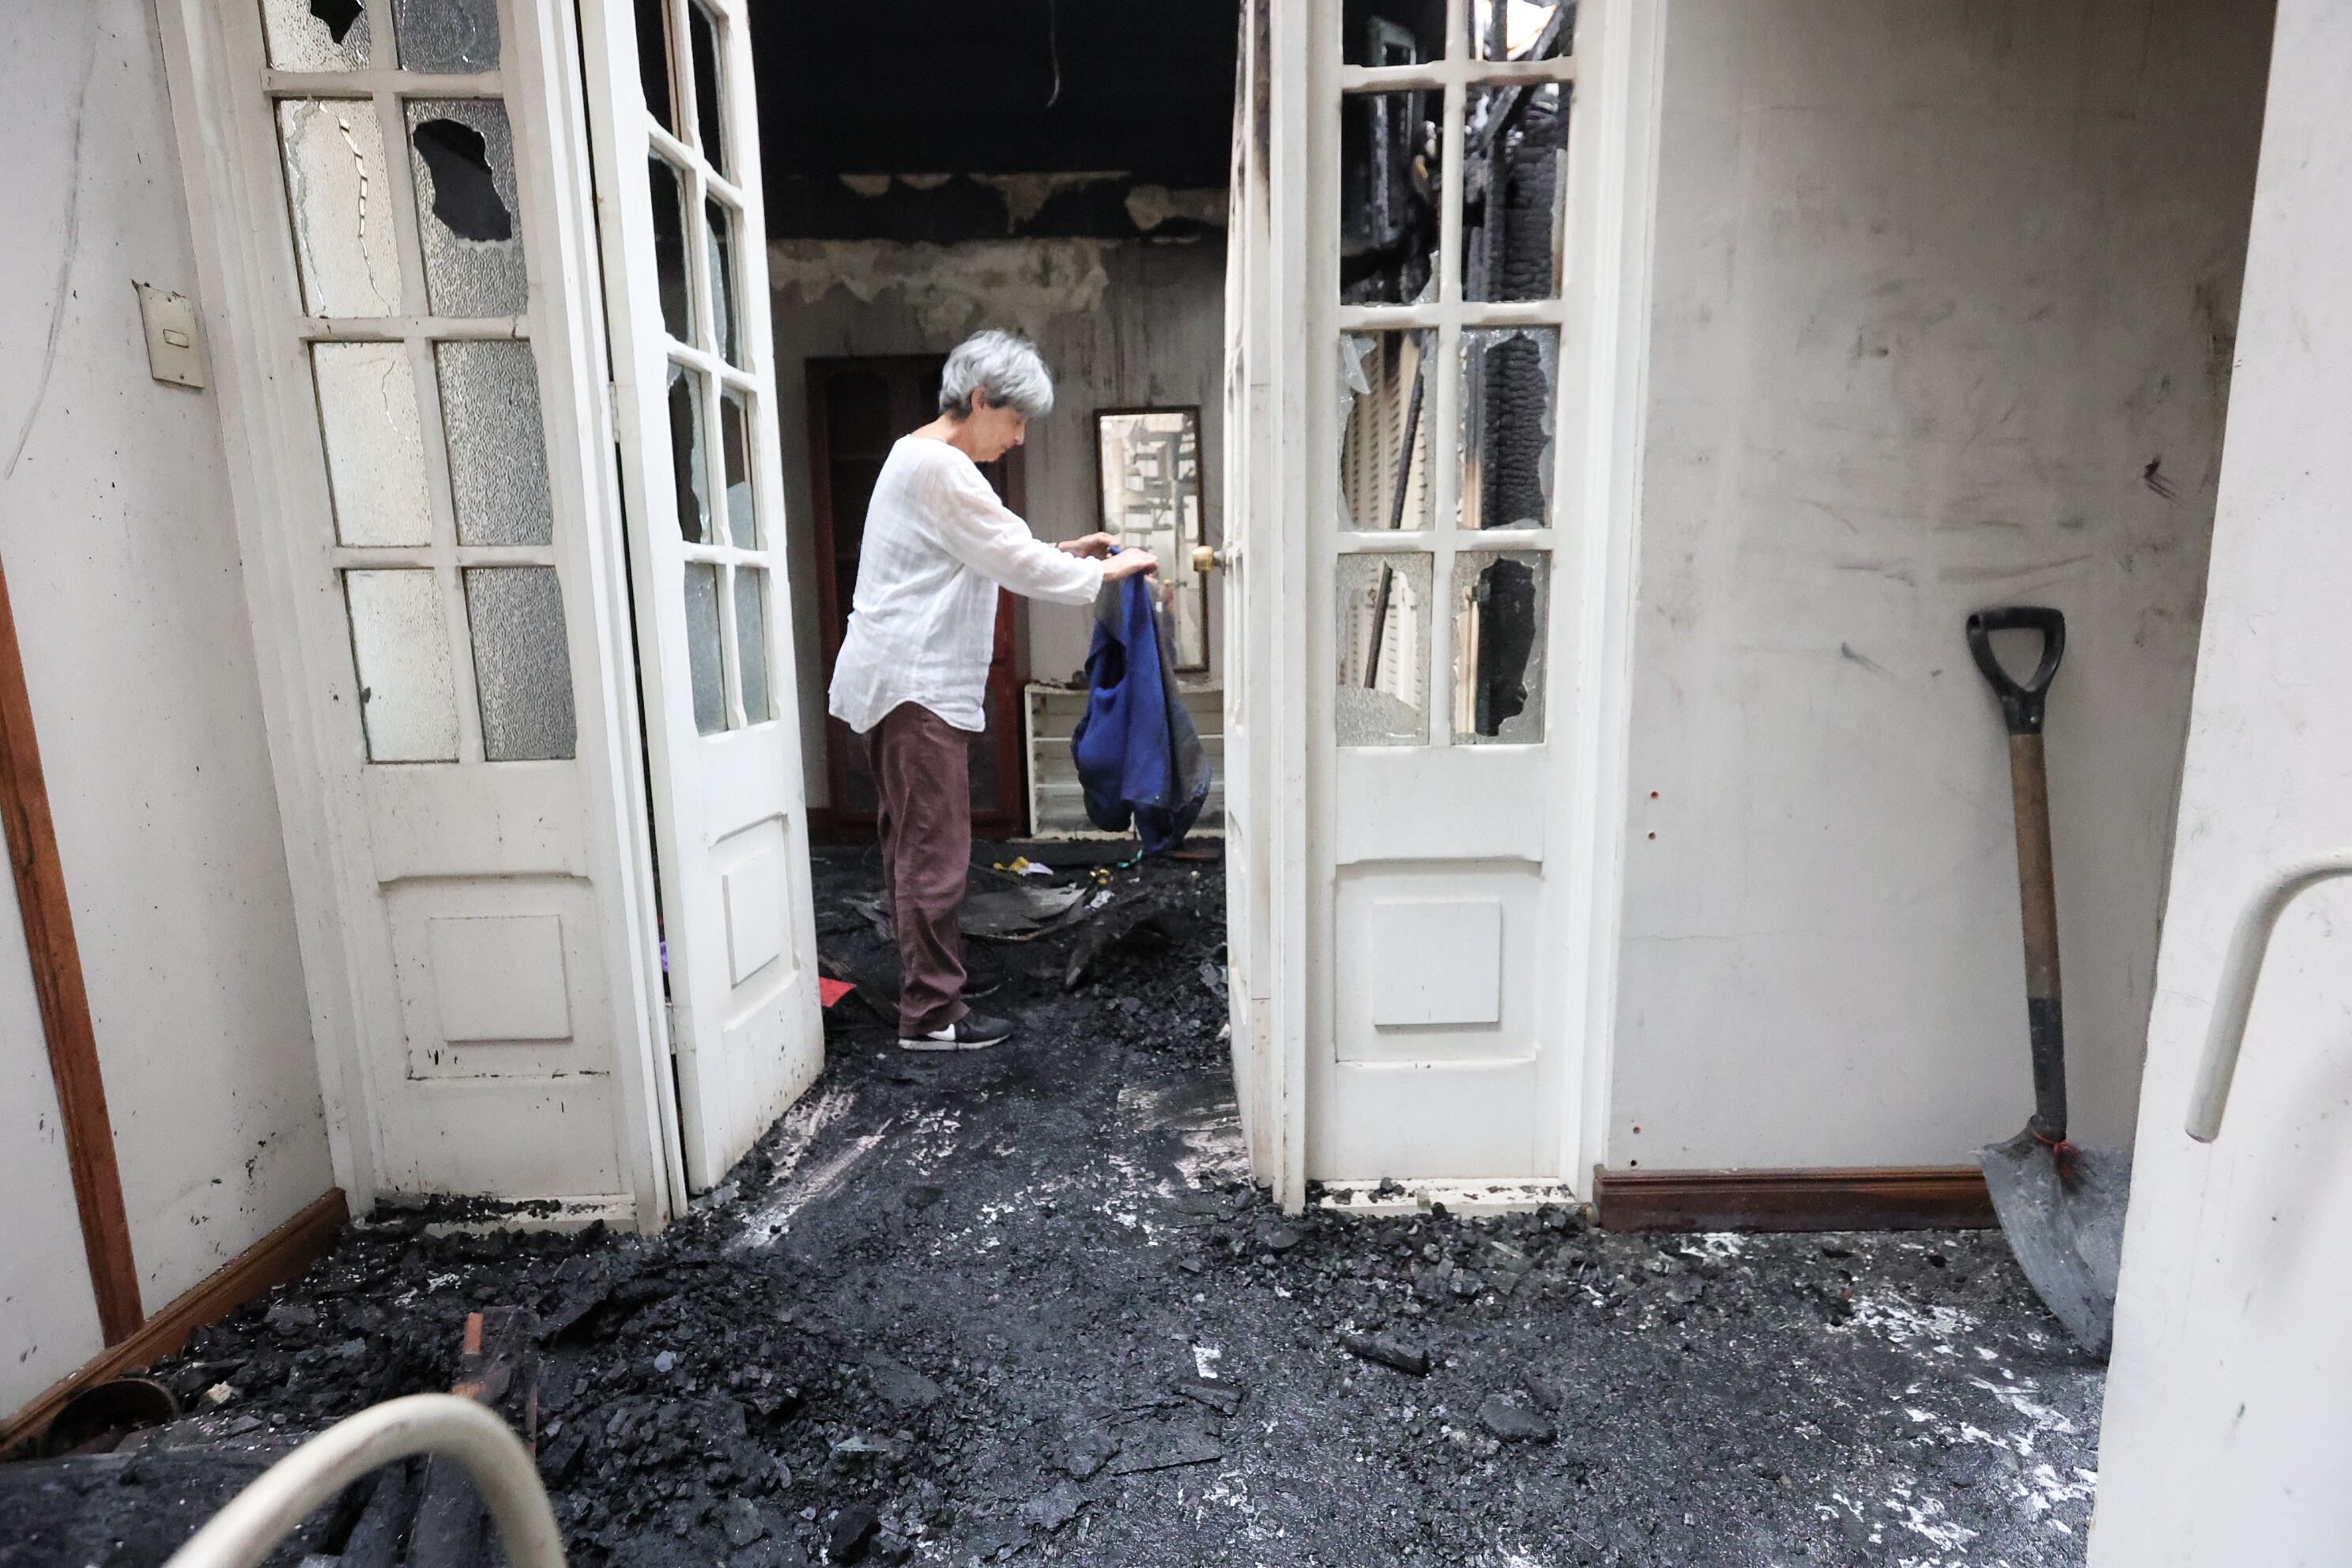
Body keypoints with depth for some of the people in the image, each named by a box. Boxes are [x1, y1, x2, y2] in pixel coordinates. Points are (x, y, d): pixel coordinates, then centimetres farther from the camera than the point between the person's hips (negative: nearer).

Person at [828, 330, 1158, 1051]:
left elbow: (987, 556, 24)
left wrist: (1061, 552, 14)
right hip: (915, 686, -11)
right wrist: (1105, 571, -3)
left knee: (913, 848, 14)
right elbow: (1013, 560, -15)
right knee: (935, 852, -5)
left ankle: (923, 998, 25)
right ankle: (931, 1013, 4)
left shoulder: (916, 457, 20)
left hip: (901, 684, 11)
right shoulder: (941, 467, -14)